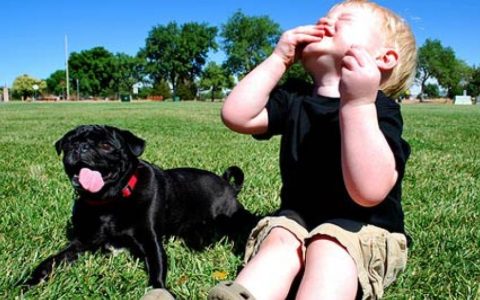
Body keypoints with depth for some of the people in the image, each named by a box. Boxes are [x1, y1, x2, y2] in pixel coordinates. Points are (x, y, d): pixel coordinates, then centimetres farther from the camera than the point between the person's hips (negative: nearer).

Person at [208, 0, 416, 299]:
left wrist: (357, 104, -37)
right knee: (280, 241, -26)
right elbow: (236, 116, -8)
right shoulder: (294, 100, 7)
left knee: (328, 248, -34)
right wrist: (278, 59, -7)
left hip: (366, 230, -5)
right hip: (298, 218, 5)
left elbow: (368, 192, -29)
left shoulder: (380, 109, -13)